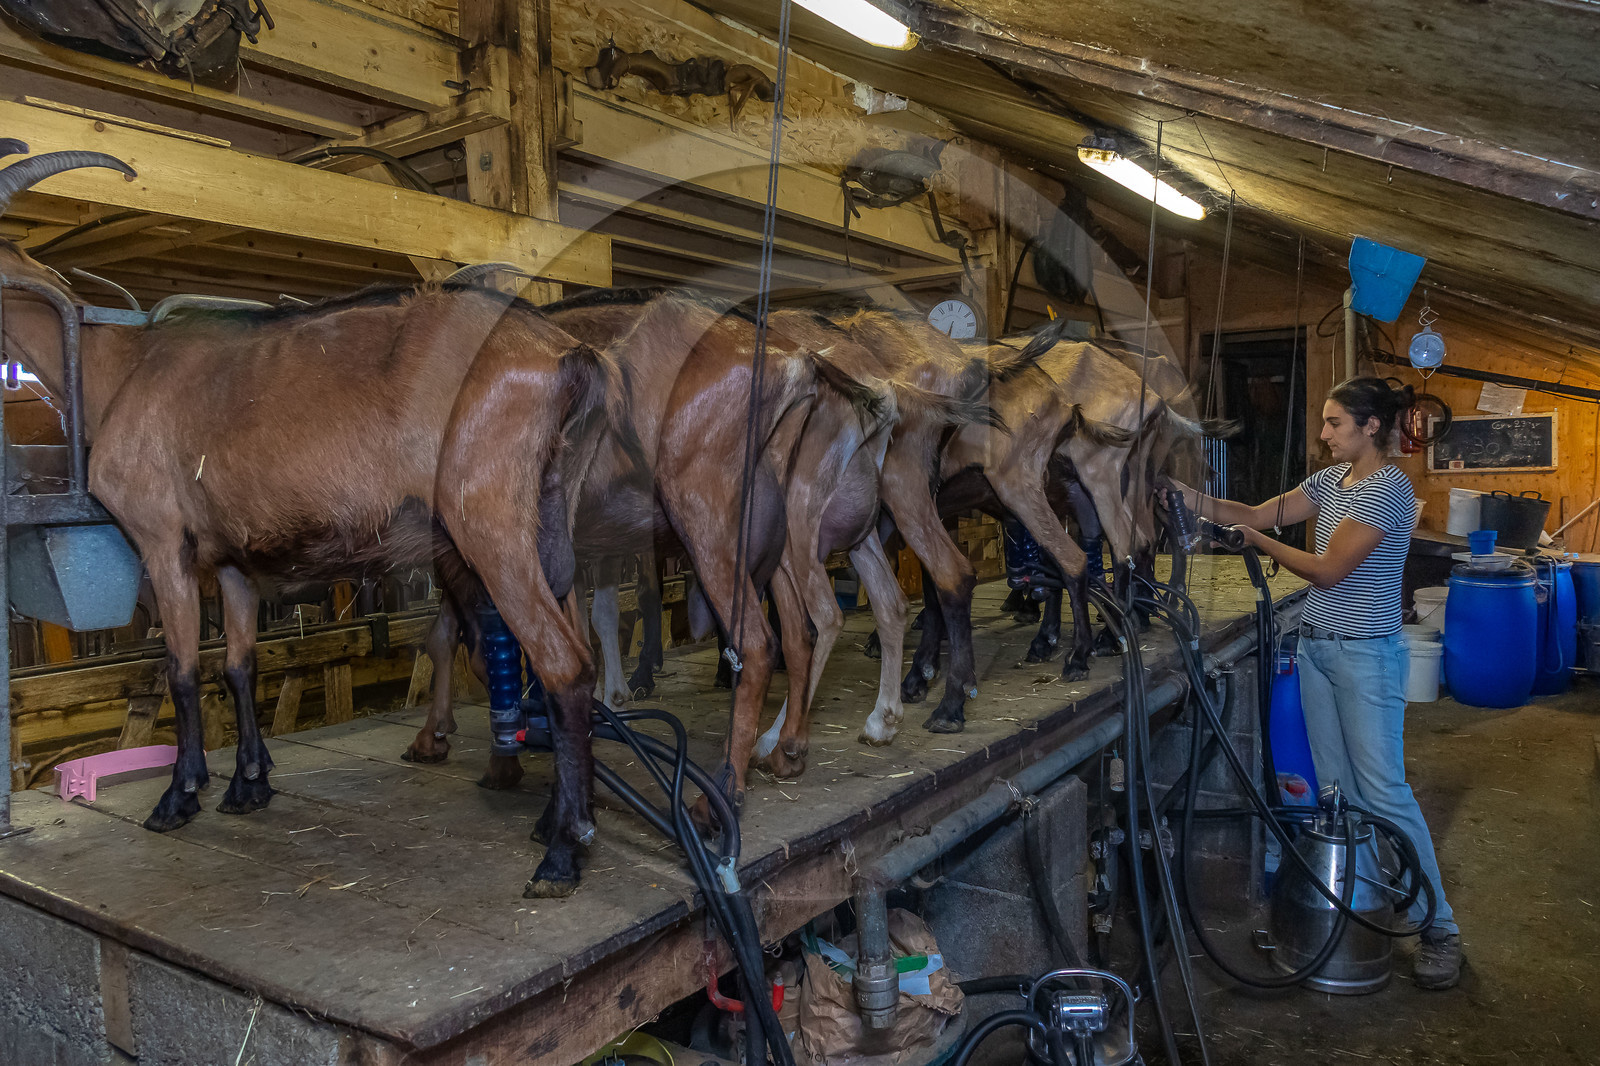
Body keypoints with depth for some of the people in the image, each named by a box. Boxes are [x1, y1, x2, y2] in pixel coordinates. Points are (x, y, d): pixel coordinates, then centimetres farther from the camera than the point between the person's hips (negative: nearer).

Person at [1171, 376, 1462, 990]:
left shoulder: (1389, 489, -16)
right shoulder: (1331, 480, 9)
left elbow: (1328, 570, -19)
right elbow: (1253, 514, 6)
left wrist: (1258, 541, -11)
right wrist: (1182, 494, -5)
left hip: (1365, 656, -8)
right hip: (1317, 647, 8)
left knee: (1384, 793, -4)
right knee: (1336, 790, 13)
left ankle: (1438, 928, 9)